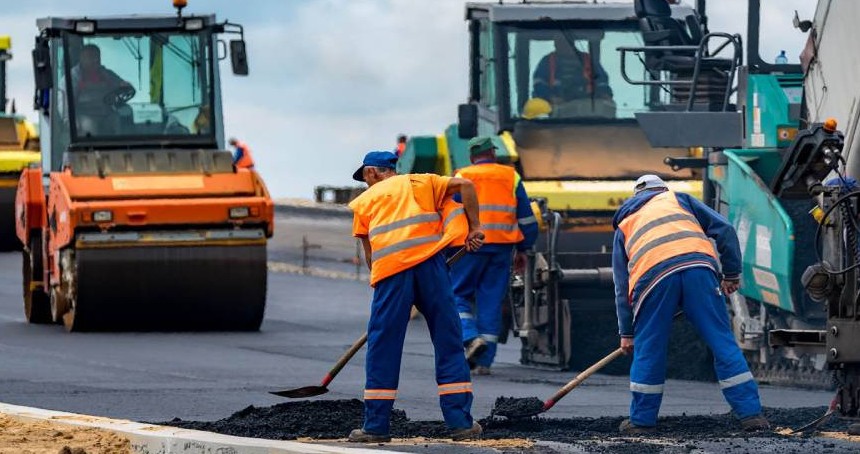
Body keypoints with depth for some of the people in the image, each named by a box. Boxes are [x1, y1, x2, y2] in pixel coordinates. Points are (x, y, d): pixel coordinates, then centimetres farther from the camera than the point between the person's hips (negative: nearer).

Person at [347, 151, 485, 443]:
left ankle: (376, 426, 4)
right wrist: (473, 228, 13)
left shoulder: (363, 201, 20)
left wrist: (379, 278, 27)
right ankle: (461, 423, 5)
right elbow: (464, 185, 11)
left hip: (390, 269, -1)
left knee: (382, 349, 5)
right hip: (430, 262, 1)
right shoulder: (420, 183, 22)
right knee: (448, 344, 7)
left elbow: (369, 253, 17)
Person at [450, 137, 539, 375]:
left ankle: (471, 337, -18)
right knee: (492, 300, 6)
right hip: (502, 248, 3)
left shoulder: (462, 177, 2)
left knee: (459, 295, 7)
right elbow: (526, 218, 12)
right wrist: (522, 250, 20)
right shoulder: (511, 177, 11)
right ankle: (484, 361, 5)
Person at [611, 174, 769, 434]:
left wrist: (626, 332, 34)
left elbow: (621, 286, 31)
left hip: (653, 276, 0)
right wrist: (731, 274, 23)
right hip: (699, 266, 0)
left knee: (648, 350, 13)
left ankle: (642, 420, 19)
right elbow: (723, 229, 19)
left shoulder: (624, 226, 34)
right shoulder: (677, 199, 31)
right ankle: (750, 413, 1)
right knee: (723, 344, 4)